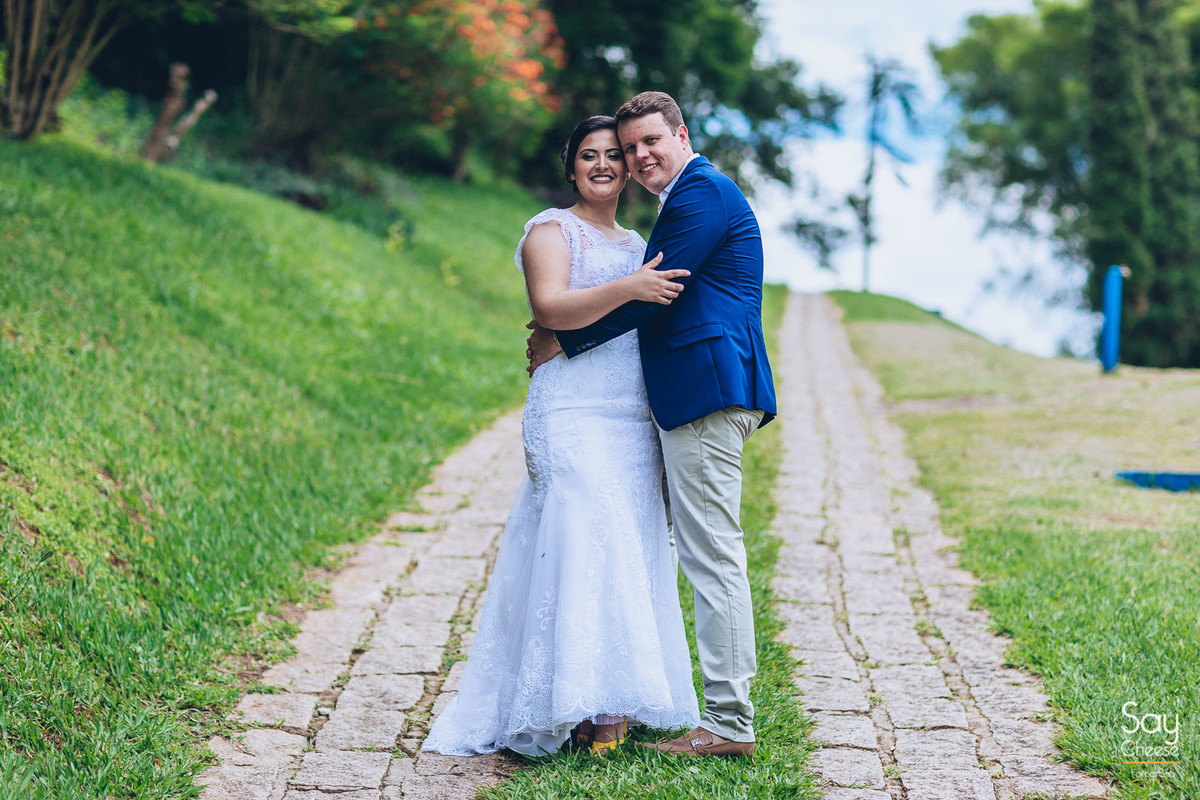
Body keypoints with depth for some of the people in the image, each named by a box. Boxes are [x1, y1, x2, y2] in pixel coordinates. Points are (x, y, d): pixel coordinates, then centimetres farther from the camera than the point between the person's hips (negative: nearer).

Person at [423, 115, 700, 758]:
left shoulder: (636, 244, 22)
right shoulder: (552, 230, 1)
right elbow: (549, 307, -16)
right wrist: (626, 289, -26)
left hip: (632, 421, 7)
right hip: (574, 415, -7)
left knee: (629, 554, 3)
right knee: (584, 544, -14)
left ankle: (614, 700, 7)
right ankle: (583, 706, -13)